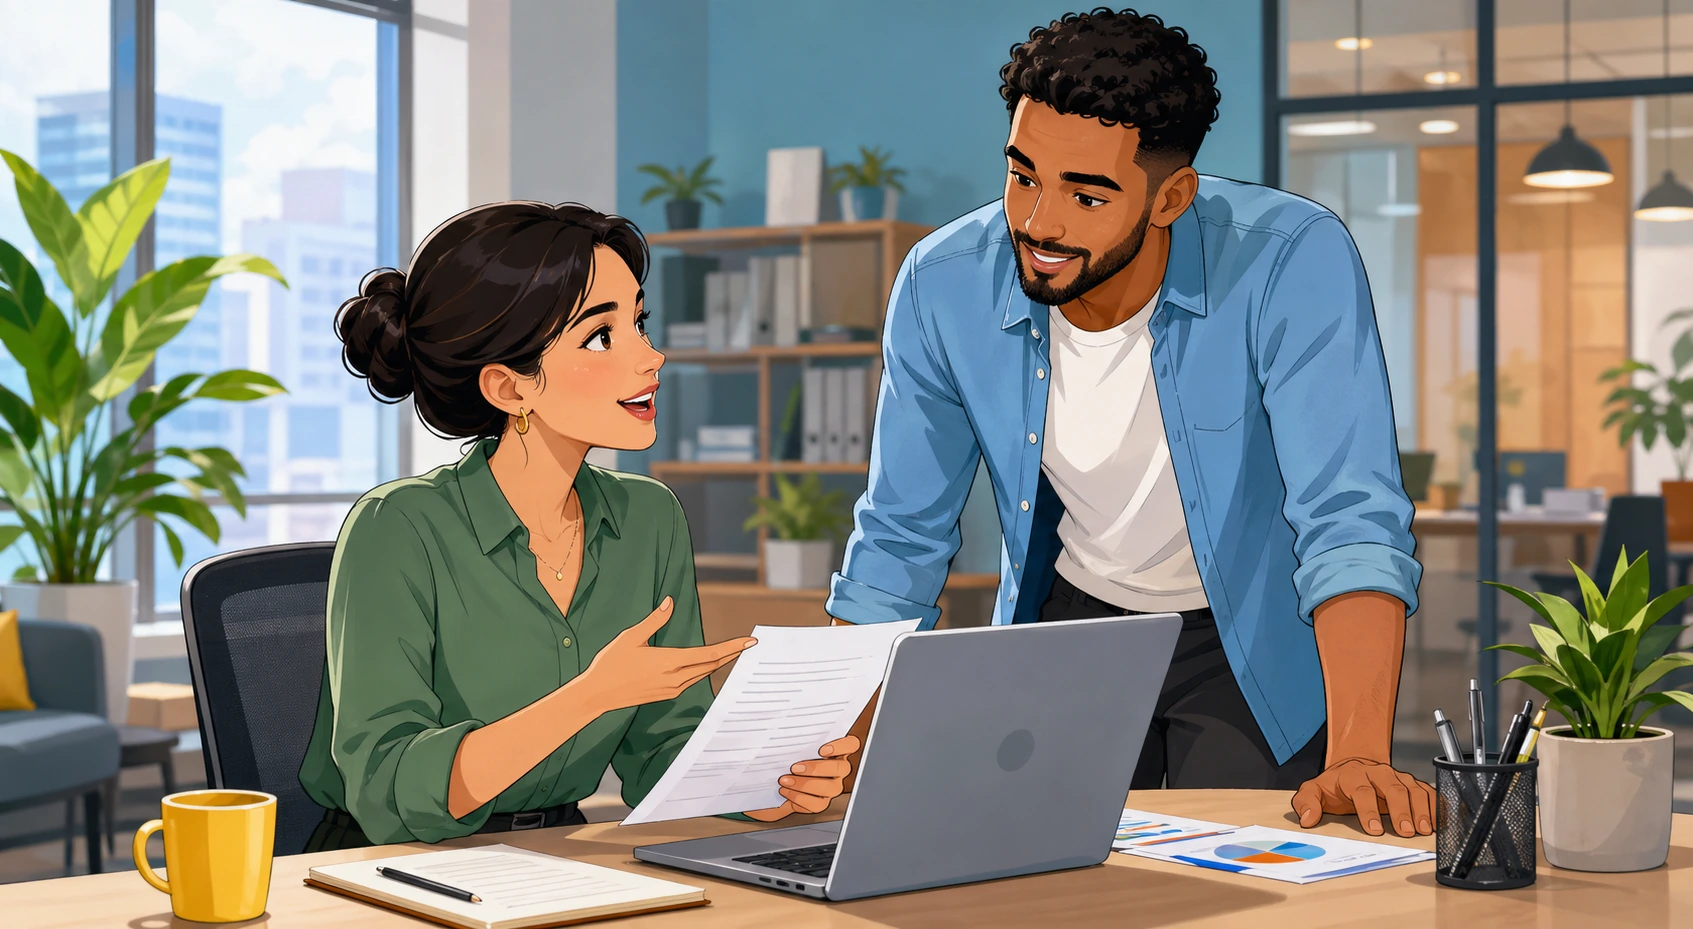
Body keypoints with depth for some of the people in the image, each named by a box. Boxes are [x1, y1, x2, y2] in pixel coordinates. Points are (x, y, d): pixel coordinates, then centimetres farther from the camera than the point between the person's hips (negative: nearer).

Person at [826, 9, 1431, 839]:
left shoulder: (1295, 262, -29)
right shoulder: (944, 286, -19)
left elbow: (1350, 524, -34)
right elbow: (899, 541, -8)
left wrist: (1357, 760, -47)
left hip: (1253, 635, -2)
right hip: (1070, 619, 3)